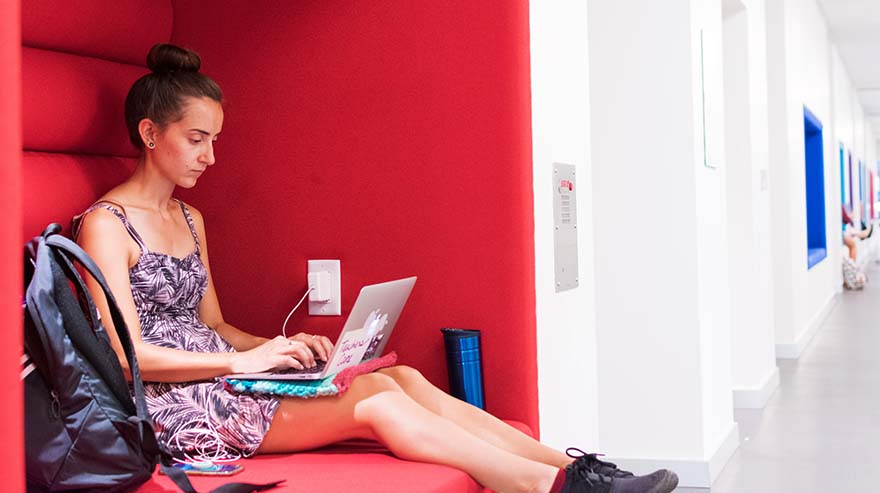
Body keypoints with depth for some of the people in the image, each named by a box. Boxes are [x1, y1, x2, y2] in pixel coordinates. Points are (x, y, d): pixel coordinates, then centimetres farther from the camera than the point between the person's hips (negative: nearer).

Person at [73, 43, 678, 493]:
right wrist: (242, 362, -19)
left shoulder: (190, 220, 19)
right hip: (172, 405, -8)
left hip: (218, 379, 8)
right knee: (373, 396, -25)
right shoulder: (106, 224, -7)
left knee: (403, 378, -14)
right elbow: (126, 353, -16)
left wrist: (278, 347, 2)